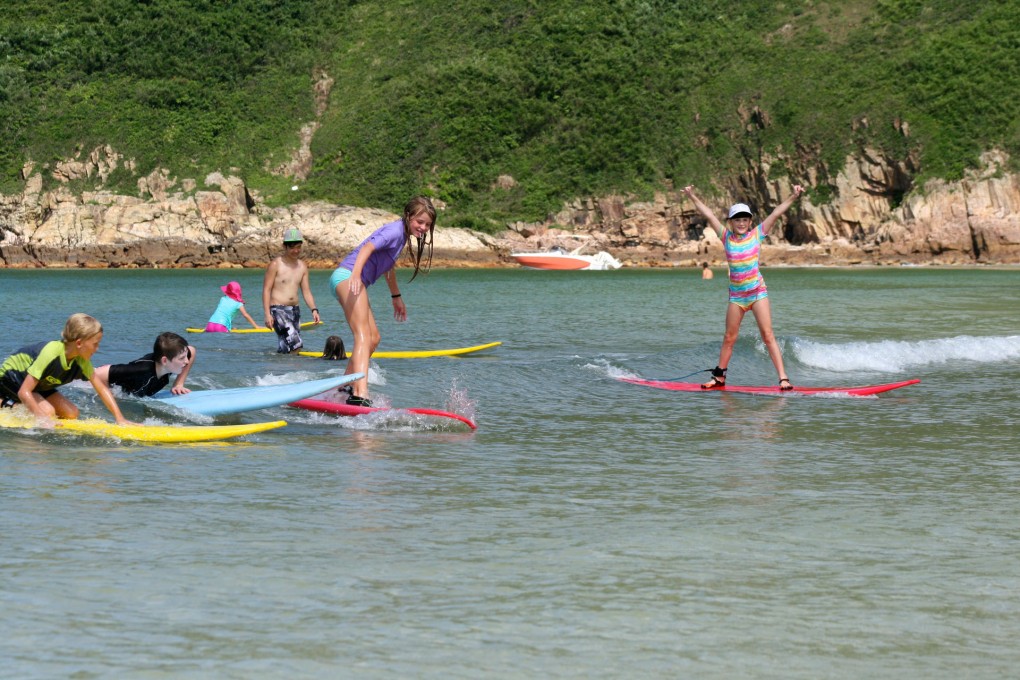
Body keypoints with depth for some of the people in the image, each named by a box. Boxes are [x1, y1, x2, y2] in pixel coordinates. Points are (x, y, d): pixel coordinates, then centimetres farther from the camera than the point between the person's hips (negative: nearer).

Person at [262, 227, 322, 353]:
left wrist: (314, 309, -1)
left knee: (284, 349, 8)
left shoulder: (302, 266, 12)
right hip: (278, 310, -7)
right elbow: (266, 290, -7)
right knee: (295, 343, -22)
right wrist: (267, 314, -15)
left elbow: (306, 291, 14)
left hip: (295, 311, 7)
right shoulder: (276, 265, -6)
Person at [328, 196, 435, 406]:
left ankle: (346, 387, 23)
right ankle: (360, 395, -39)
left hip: (351, 279, 11)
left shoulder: (401, 233, 19)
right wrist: (356, 273, -45)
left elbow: (388, 266, 35)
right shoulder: (395, 230, -11)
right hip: (348, 277, -11)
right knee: (363, 336, -24)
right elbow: (368, 247, -28)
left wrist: (396, 297, 44)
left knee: (373, 338, 17)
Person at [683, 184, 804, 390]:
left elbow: (776, 213, -7)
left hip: (757, 291, -2)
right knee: (729, 338, 10)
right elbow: (708, 214, 2)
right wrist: (693, 197, 0)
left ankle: (783, 378, -11)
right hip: (736, 294, 2)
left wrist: (793, 197, -14)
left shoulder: (757, 234, -2)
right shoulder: (727, 237, 2)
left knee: (768, 335, -9)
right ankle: (719, 377, 22)